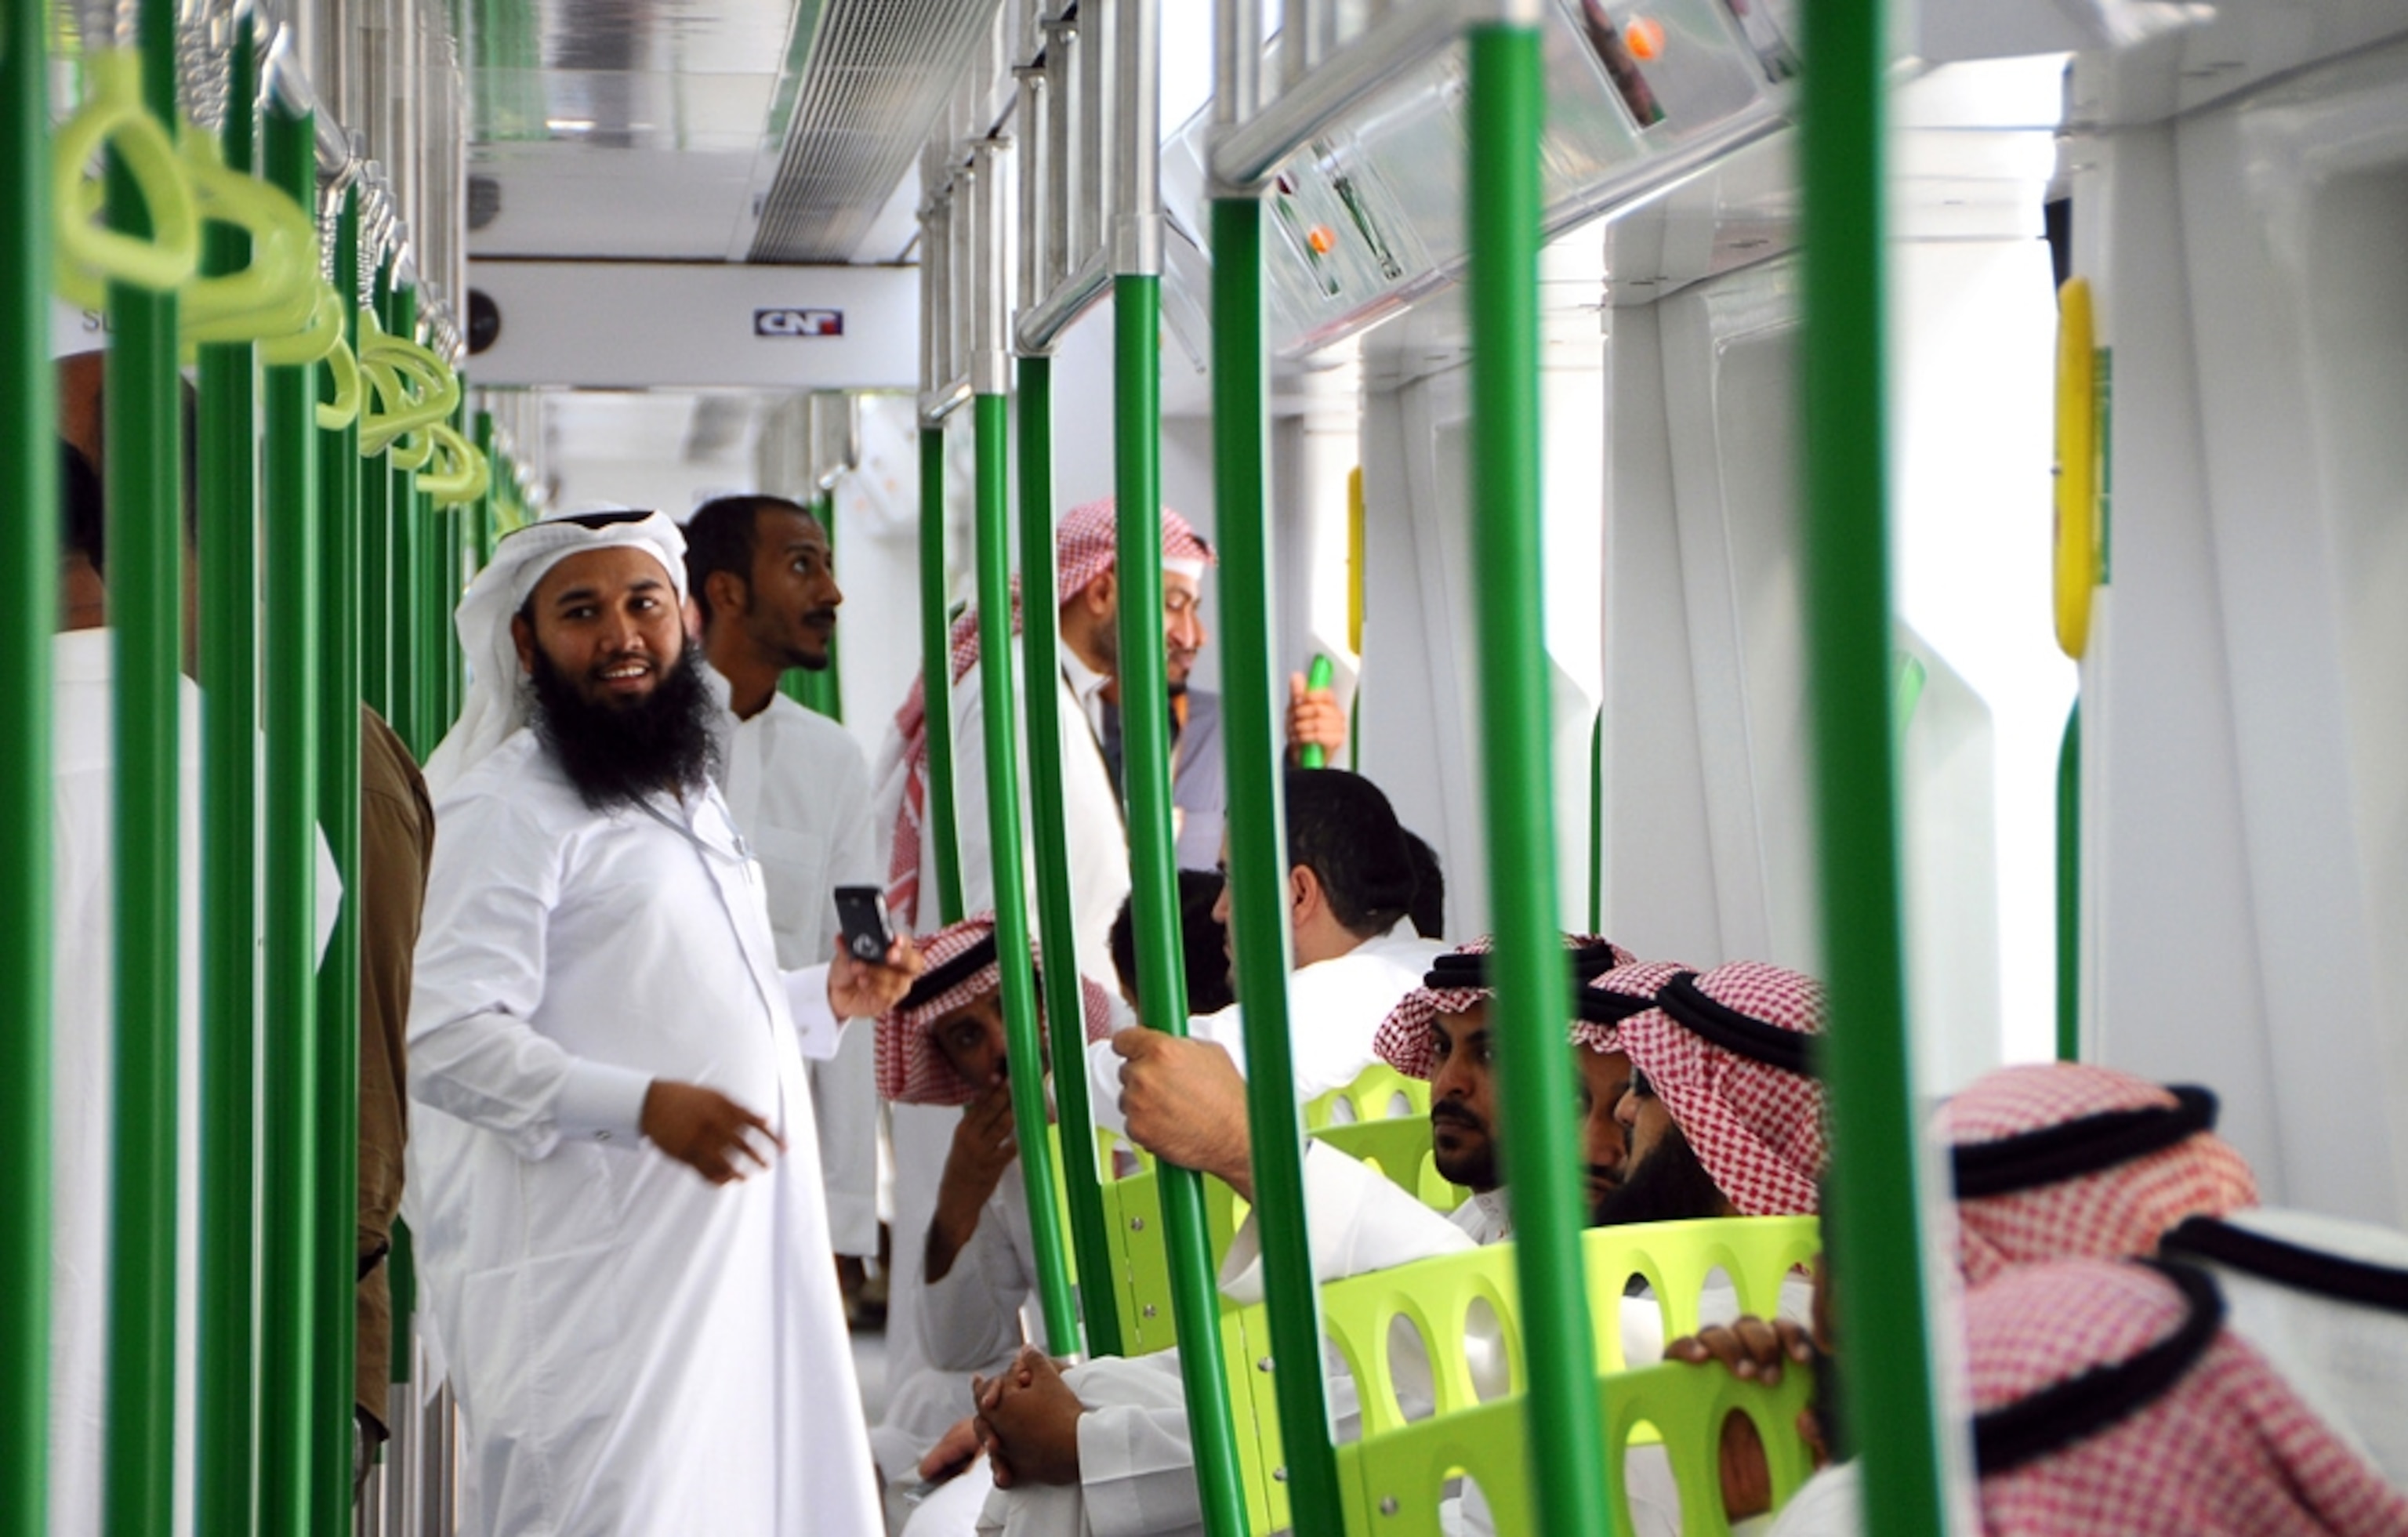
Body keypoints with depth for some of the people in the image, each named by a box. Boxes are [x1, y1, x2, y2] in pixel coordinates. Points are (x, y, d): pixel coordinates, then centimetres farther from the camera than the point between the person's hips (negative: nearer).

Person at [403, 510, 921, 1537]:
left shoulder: (692, 790, 20)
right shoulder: (506, 804, -9)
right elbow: (447, 1038, -20)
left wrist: (825, 995, 16)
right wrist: (642, 1105, -30)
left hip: (734, 1242, 9)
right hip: (595, 1269, -9)